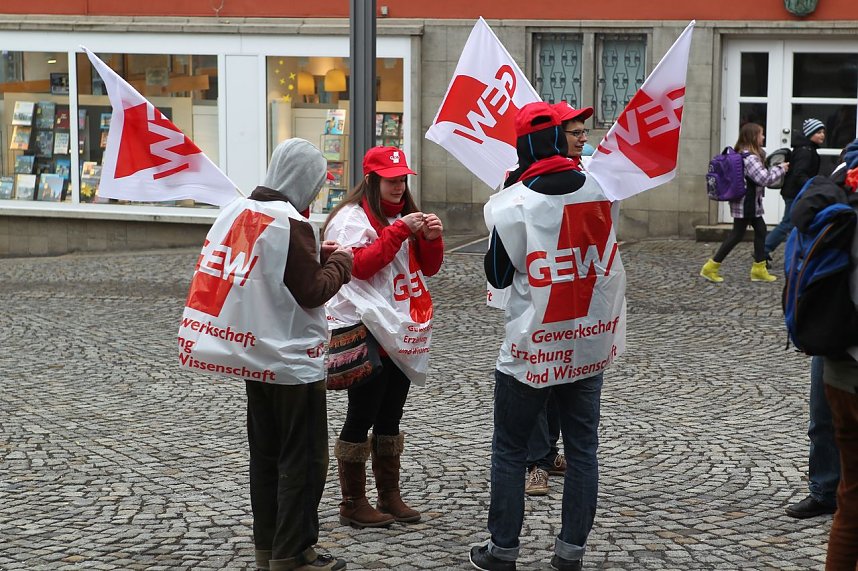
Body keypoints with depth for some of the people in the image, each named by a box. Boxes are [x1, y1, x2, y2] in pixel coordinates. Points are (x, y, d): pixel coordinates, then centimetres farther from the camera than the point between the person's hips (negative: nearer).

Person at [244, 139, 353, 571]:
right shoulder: (292, 224, -20)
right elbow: (313, 292, -18)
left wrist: (321, 255, 9)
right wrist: (341, 262, -2)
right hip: (295, 361, -9)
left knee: (265, 454, 15)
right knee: (303, 459, 1)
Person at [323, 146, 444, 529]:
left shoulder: (405, 214, 17)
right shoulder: (352, 217, -8)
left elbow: (429, 267, 15)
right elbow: (361, 265, -22)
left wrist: (431, 238, -4)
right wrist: (400, 230, -24)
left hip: (402, 332, 8)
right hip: (368, 331, -8)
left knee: (390, 418, 13)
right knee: (362, 416, -3)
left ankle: (390, 496, 21)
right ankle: (353, 503, 6)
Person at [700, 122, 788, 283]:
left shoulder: (742, 154, 10)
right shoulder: (750, 158, -21)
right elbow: (764, 178, -23)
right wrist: (780, 169, -11)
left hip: (750, 204, 10)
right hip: (746, 204, -10)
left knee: (760, 230, 12)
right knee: (737, 234, -3)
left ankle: (759, 269, 15)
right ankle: (711, 267, 1)